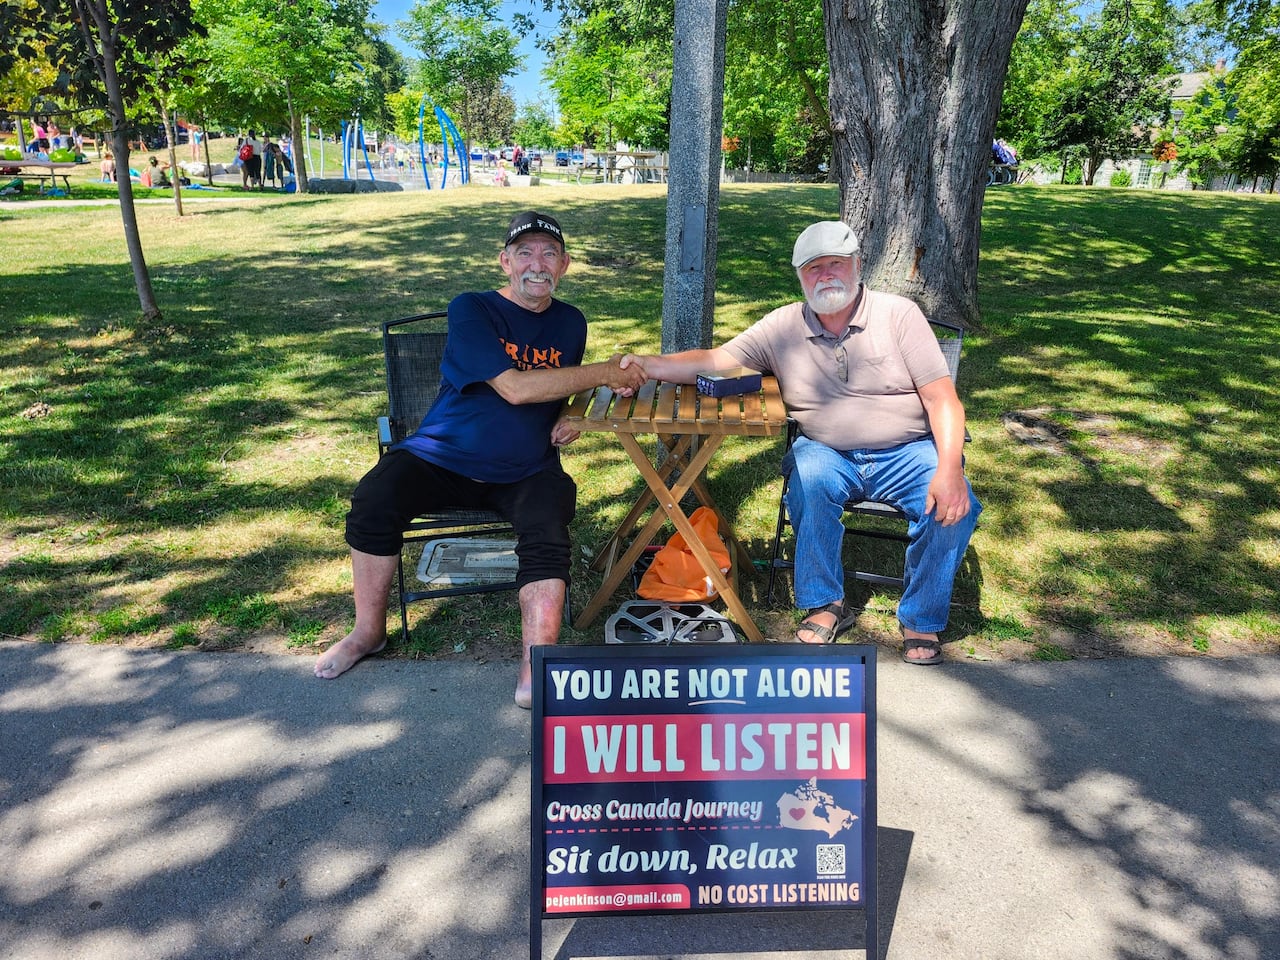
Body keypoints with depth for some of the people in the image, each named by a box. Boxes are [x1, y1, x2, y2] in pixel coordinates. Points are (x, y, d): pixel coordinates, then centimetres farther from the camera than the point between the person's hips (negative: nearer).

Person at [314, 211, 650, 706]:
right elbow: (514, 387, -21)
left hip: (526, 470, 3)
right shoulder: (471, 310, -7)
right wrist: (605, 373, -18)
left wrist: (569, 420, 3)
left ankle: (536, 674, -22)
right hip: (442, 458, -2)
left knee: (547, 536, -28)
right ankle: (369, 630, -1)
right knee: (373, 501, -25)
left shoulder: (570, 322, 11)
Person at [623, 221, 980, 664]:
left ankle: (921, 620, 0)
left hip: (906, 452, 0)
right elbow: (715, 360, -2)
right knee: (810, 478, -33)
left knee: (955, 507, -26)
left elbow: (942, 398, -9)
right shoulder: (783, 327, 2)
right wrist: (645, 364, -18)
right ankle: (824, 604, -10)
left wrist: (948, 470, -24)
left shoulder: (898, 314, -4)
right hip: (829, 454, 1)